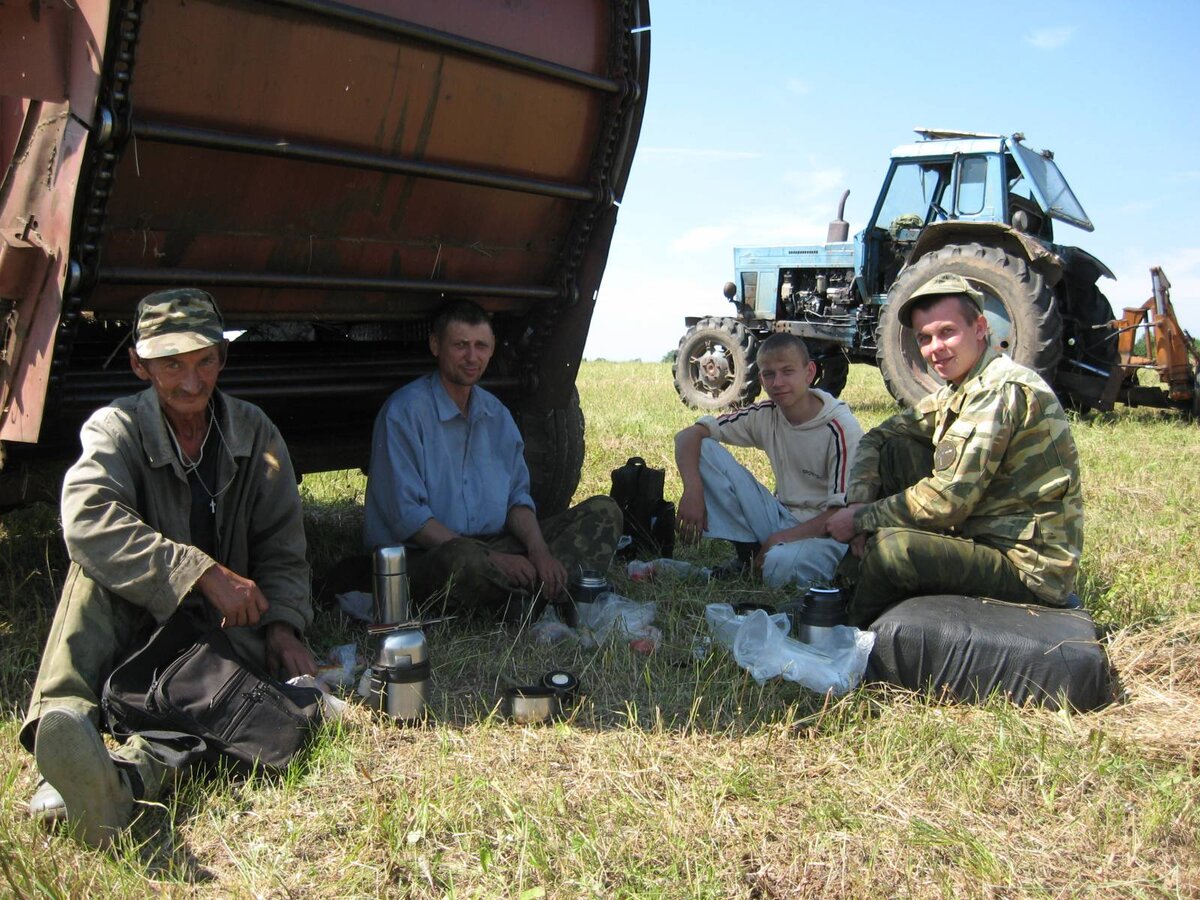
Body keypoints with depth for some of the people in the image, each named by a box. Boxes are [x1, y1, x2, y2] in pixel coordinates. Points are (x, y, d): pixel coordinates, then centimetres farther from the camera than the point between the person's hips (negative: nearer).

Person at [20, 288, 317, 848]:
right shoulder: (117, 428, -6)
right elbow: (87, 519, -27)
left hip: (226, 621, 1)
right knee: (98, 562, -31)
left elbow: (281, 549, 5)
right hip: (131, 622, -1)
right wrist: (203, 572, -35)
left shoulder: (254, 433, 3)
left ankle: (126, 776, -58)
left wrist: (282, 623, -14)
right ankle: (62, 721, -52)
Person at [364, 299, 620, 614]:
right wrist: (492, 559, -23)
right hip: (423, 556, -7)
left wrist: (539, 550, -10)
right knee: (459, 559, -43)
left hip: (494, 547, 7)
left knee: (603, 513, -4)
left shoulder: (496, 414, 13)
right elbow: (406, 516, -16)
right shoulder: (405, 413, -10)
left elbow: (517, 496, 13)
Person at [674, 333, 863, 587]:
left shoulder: (841, 429, -16)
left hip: (825, 533, -5)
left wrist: (780, 539, -24)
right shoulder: (765, 415, -2)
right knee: (704, 448, -10)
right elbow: (687, 436, -4)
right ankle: (748, 555, -4)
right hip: (781, 517, 6)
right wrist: (693, 491, -21)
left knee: (780, 564, -42)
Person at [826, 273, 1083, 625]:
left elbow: (948, 499, -25)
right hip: (985, 534, 9)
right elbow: (879, 437, 12)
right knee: (895, 449, 4)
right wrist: (860, 503, -6)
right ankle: (855, 577, 9)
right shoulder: (959, 391, 9)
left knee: (891, 547, -29)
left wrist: (861, 518, -14)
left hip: (1031, 567, -9)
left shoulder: (1002, 391, -20)